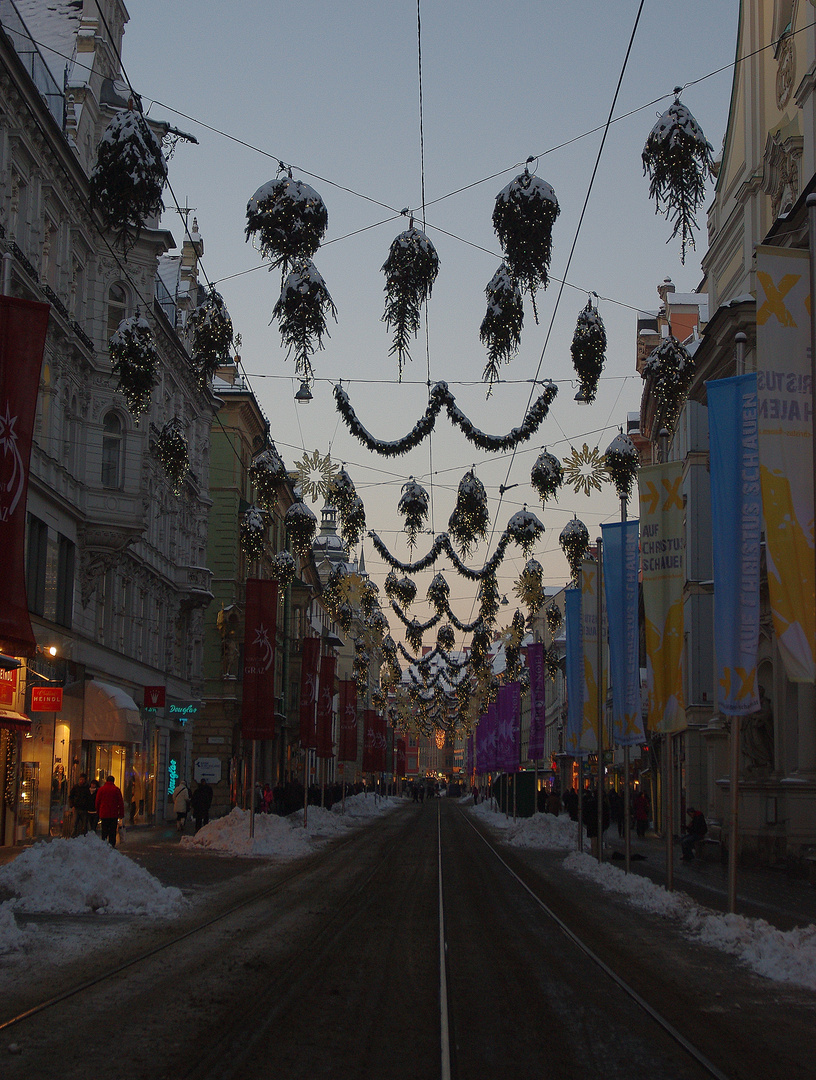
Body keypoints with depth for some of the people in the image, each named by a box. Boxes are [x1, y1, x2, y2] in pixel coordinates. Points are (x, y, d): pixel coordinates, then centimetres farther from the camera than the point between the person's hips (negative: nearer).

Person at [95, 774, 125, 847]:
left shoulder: (101, 789, 3)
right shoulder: (116, 789, 0)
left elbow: (97, 802, 8)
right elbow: (121, 802, 1)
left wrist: (98, 812, 17)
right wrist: (121, 813, 6)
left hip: (104, 814, 1)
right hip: (114, 814, -1)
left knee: (104, 830, 5)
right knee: (113, 830, 4)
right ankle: (112, 844, -1)